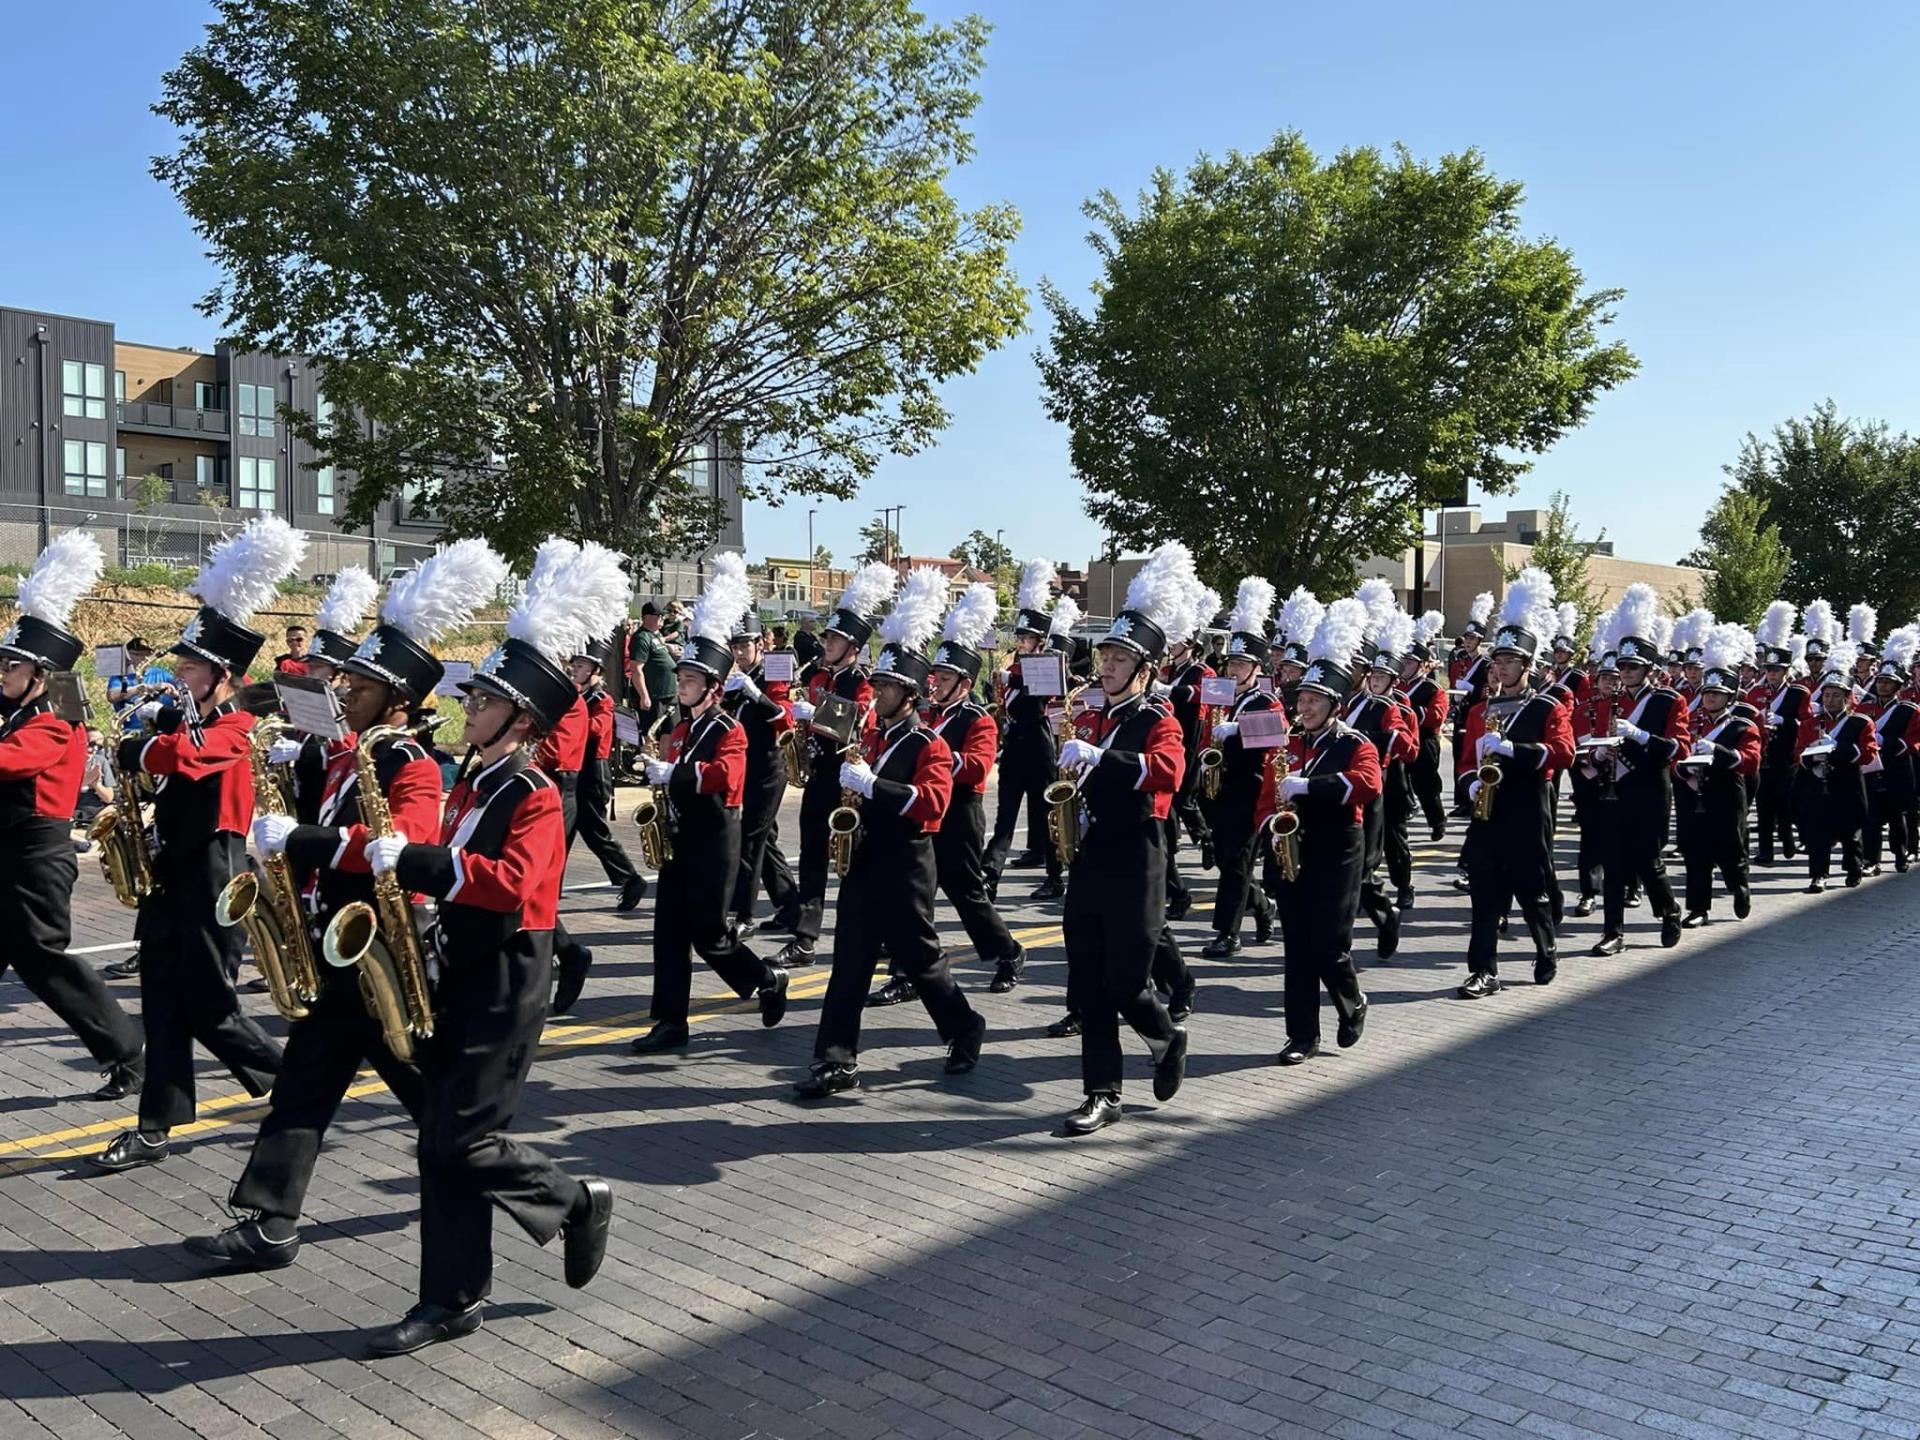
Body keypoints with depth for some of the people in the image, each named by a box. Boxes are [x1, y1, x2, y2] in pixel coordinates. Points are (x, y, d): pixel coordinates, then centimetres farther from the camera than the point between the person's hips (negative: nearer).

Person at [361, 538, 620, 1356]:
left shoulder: (534, 797, -15)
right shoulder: (471, 783, 11)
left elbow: (513, 883, -30)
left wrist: (412, 861, -33)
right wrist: (404, 877, 1)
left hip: (506, 983, -9)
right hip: (458, 974, 9)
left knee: (461, 1142, -5)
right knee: (440, 1140, 9)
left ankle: (580, 1205, 17)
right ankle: (452, 1298, 18)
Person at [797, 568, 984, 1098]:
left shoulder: (929, 746, -10)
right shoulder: (872, 738, 11)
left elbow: (932, 801, -26)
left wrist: (871, 784, -32)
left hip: (905, 867, -6)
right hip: (864, 860, 6)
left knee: (918, 956, 6)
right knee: (849, 961, 3)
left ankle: (965, 1029, 29)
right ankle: (836, 1061, 4)